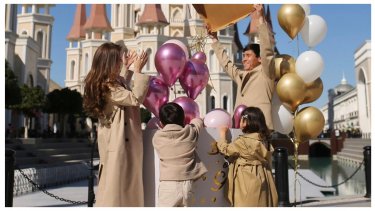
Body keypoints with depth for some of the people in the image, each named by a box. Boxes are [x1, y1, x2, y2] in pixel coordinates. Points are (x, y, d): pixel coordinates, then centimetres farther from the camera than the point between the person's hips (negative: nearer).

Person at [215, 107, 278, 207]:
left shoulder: (243, 141, -17)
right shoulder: (263, 139, 7)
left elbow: (225, 149, -5)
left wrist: (222, 134, 11)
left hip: (249, 183, -8)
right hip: (261, 181, 8)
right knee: (261, 205, 13)